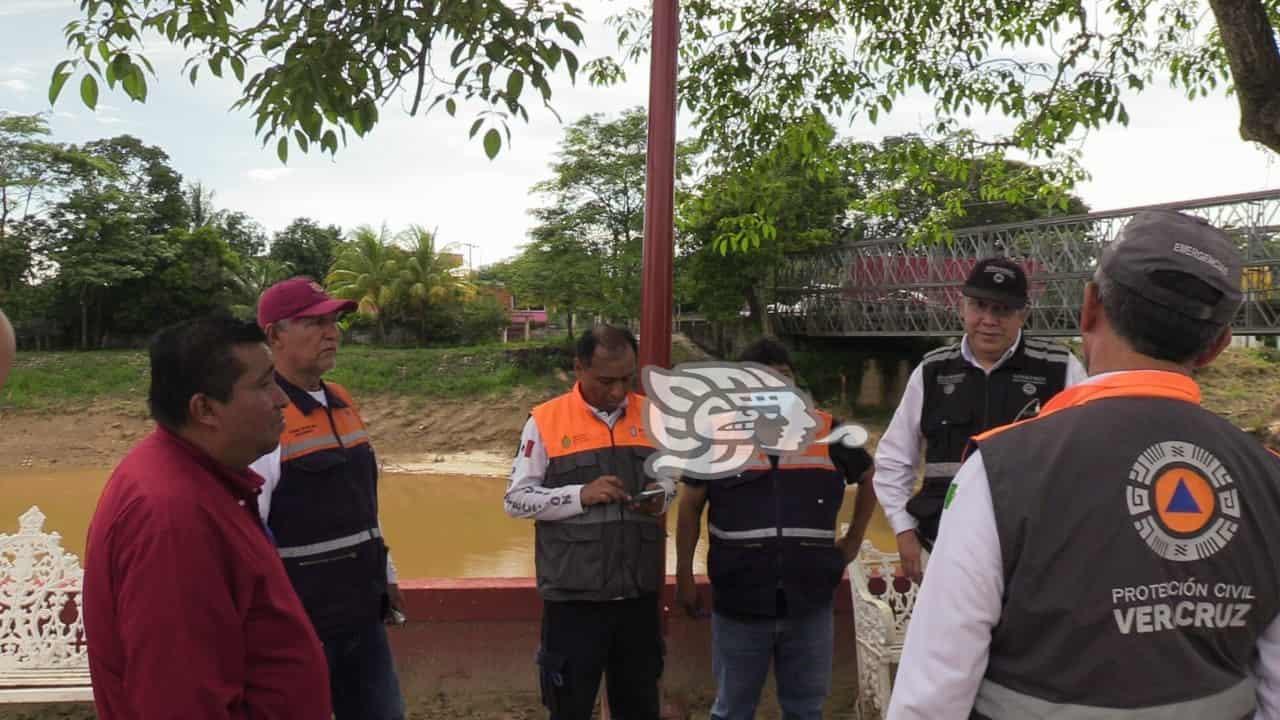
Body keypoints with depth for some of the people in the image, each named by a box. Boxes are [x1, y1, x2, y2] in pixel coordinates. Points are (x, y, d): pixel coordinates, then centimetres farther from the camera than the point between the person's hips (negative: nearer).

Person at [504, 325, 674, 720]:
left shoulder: (651, 415, 4)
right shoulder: (545, 420, -6)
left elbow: (669, 476, 16)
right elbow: (516, 499, -6)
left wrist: (661, 495, -6)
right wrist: (579, 495, -18)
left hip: (638, 590, 3)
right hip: (573, 593, -3)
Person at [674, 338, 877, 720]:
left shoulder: (827, 433, 0)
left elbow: (869, 477, 17)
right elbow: (690, 506, 4)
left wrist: (854, 539, 10)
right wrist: (684, 575, 2)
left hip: (810, 605, 1)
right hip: (739, 605, -1)